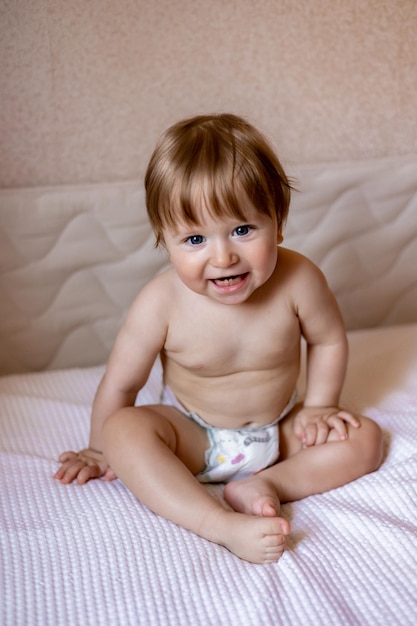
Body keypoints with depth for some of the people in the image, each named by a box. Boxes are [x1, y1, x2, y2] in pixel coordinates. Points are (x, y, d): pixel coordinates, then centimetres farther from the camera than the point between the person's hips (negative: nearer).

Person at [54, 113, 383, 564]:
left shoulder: (298, 280, -22)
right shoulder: (161, 304, -26)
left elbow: (328, 340, 0)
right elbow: (119, 384, -12)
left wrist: (318, 407, -2)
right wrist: (101, 452, -2)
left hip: (279, 431, 2)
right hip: (192, 436, -2)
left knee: (364, 439, -13)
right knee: (124, 429, -30)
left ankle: (265, 485, -22)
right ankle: (224, 524, -38)